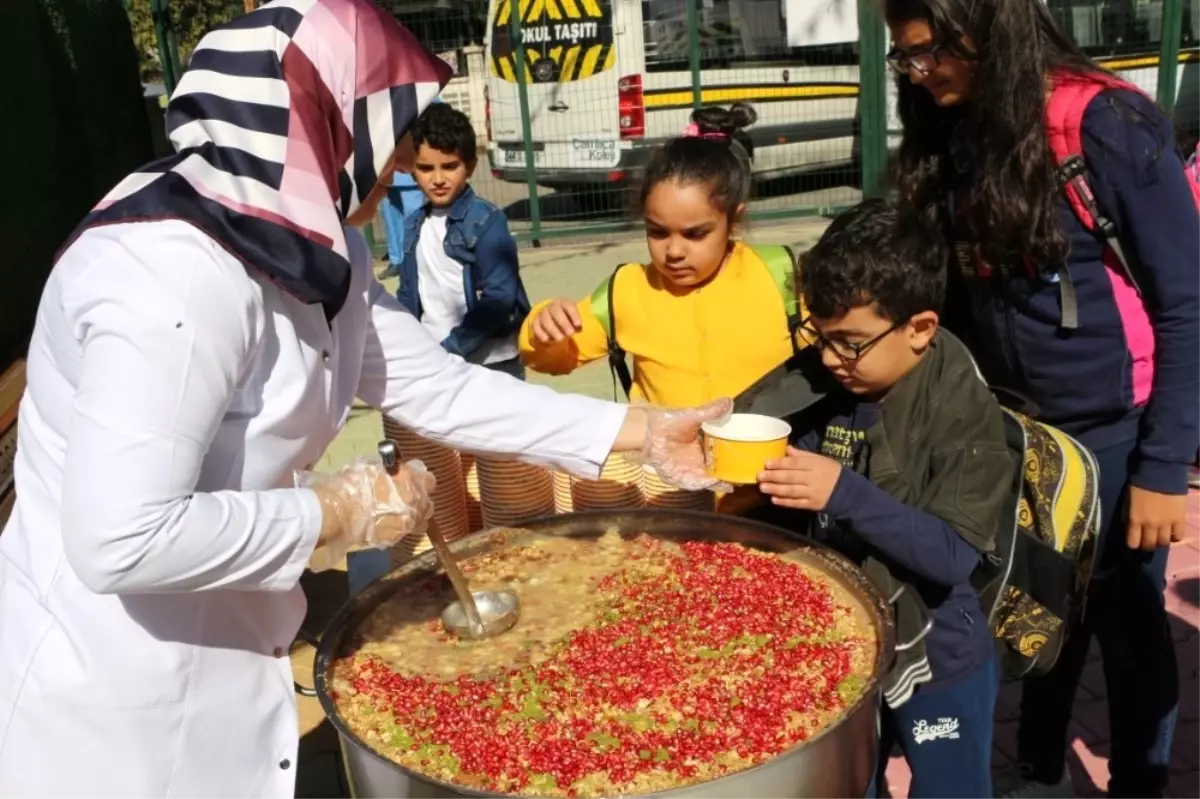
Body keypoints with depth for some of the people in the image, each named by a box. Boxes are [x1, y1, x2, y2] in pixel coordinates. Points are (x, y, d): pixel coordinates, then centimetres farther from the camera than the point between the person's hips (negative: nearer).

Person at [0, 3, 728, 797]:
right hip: (111, 699, -8)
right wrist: (332, 514, -21)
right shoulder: (176, 273, -29)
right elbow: (120, 540, -33)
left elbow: (438, 387, 1)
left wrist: (641, 431, 0)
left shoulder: (310, 250, 1)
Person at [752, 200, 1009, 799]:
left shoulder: (965, 413, -21)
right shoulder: (820, 389, -6)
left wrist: (847, 492, -36)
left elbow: (954, 553, -26)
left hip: (936, 666, -4)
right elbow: (792, 511, 5)